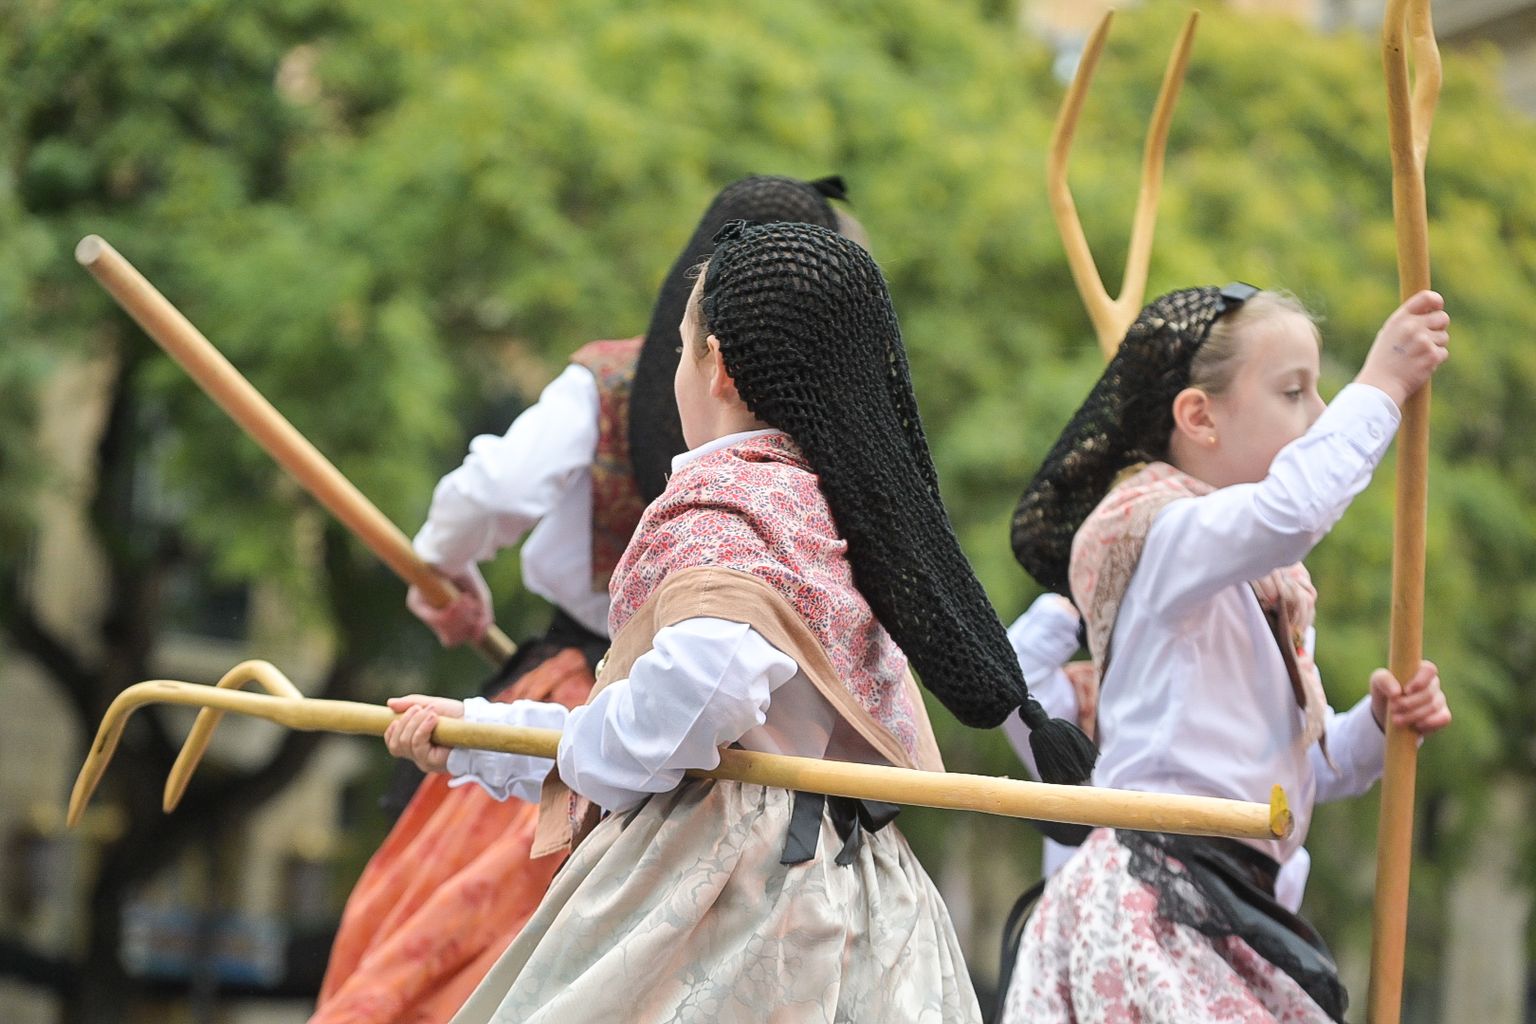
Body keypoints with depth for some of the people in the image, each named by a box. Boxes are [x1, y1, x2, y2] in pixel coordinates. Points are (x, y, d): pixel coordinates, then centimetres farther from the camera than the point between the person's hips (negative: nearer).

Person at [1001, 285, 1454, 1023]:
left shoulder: (1268, 589, 22)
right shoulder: (1165, 536, -8)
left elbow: (1306, 771, 25)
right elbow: (1291, 508, -31)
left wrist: (1377, 726, 4)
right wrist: (1379, 387, -19)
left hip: (1230, 907, 9)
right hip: (1154, 902, -9)